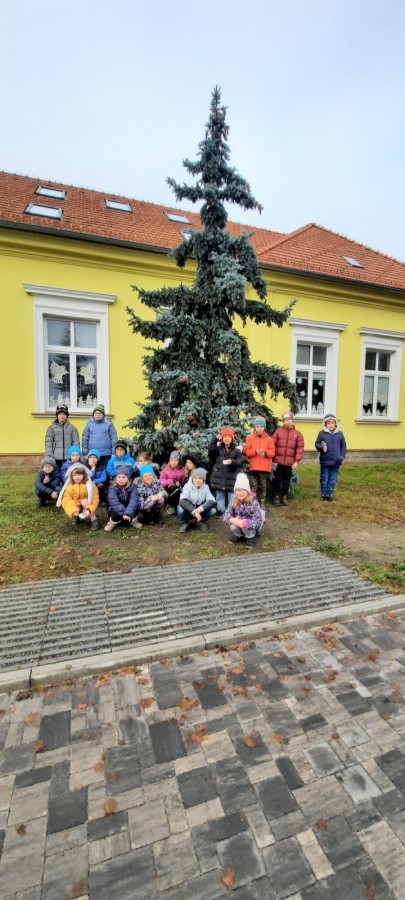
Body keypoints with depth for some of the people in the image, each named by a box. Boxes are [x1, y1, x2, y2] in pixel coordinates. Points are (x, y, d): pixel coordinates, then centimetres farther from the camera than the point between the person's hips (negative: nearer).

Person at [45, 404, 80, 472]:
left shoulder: (72, 428, 6)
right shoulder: (51, 428, 6)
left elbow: (76, 442, 4)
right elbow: (48, 443, 3)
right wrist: (49, 456, -6)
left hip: (69, 458, 0)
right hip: (56, 458, 0)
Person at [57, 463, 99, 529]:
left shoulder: (89, 485, -15)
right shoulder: (69, 486, -9)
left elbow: (95, 499, -19)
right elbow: (67, 500, -16)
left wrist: (89, 510, -35)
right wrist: (73, 511, -32)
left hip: (86, 506, -1)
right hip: (75, 507, 1)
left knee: (84, 501, -32)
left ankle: (94, 520, -24)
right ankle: (75, 516, 6)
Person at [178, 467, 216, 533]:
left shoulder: (205, 487, -8)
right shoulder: (187, 486, -17)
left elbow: (212, 501, -22)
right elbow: (183, 501, -32)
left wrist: (200, 508, -38)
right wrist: (194, 512, -43)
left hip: (200, 512, 2)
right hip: (188, 512, -2)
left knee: (212, 510, -24)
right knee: (180, 508, -33)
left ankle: (201, 522, 5)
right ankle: (184, 523, -2)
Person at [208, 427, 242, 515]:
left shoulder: (236, 450, 4)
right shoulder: (218, 448, 8)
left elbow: (240, 462, -3)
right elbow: (210, 448, -12)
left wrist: (232, 461, -22)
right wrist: (215, 439, -18)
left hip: (231, 477, -1)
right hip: (219, 476, 1)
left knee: (232, 496, 1)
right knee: (219, 496, 10)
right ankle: (220, 511, 20)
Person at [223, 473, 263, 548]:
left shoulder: (254, 502, -24)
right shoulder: (234, 502, -12)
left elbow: (258, 521, -30)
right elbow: (226, 515, -14)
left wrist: (243, 523, -43)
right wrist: (232, 520, -37)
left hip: (251, 527, -3)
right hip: (239, 524, 3)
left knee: (244, 525, -33)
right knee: (233, 526, -27)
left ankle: (251, 537, -1)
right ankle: (239, 535, 7)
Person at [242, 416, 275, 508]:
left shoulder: (269, 439, 6)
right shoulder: (250, 438, 3)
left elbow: (272, 452, 1)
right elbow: (246, 451, -3)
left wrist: (265, 452, -19)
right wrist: (255, 451, -19)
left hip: (264, 467, 1)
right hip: (253, 467, -1)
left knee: (263, 486, 7)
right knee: (253, 486, 3)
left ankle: (262, 503, 17)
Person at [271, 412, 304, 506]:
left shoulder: (297, 434, 5)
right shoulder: (278, 431, 2)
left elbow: (300, 448, 1)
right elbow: (272, 445, -1)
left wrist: (297, 461, -5)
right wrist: (272, 458, -6)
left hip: (289, 462, 2)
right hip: (278, 461, -1)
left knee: (286, 481, 11)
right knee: (277, 480, 5)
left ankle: (284, 498, 24)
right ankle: (275, 498, 15)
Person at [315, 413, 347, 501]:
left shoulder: (340, 433, 5)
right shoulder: (322, 433, -2)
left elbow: (343, 446, 10)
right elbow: (316, 443, 3)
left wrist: (342, 456, -1)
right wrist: (321, 447, -19)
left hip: (336, 461, 2)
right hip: (325, 461, -2)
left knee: (333, 480, 8)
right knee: (324, 479, 7)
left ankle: (329, 494, 21)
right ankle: (323, 494, 20)